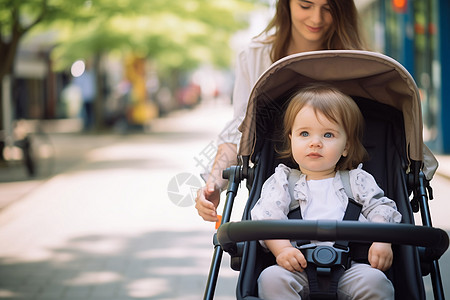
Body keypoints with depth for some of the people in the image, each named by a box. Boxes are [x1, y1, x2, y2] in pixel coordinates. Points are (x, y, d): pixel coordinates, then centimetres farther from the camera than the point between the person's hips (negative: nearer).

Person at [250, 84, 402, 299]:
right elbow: (266, 217, 5)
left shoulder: (357, 180, 21)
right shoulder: (283, 181, 18)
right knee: (271, 278, -31)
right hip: (299, 267, 0)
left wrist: (382, 240, -7)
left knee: (373, 280, -31)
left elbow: (381, 209, 15)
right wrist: (282, 248, -15)